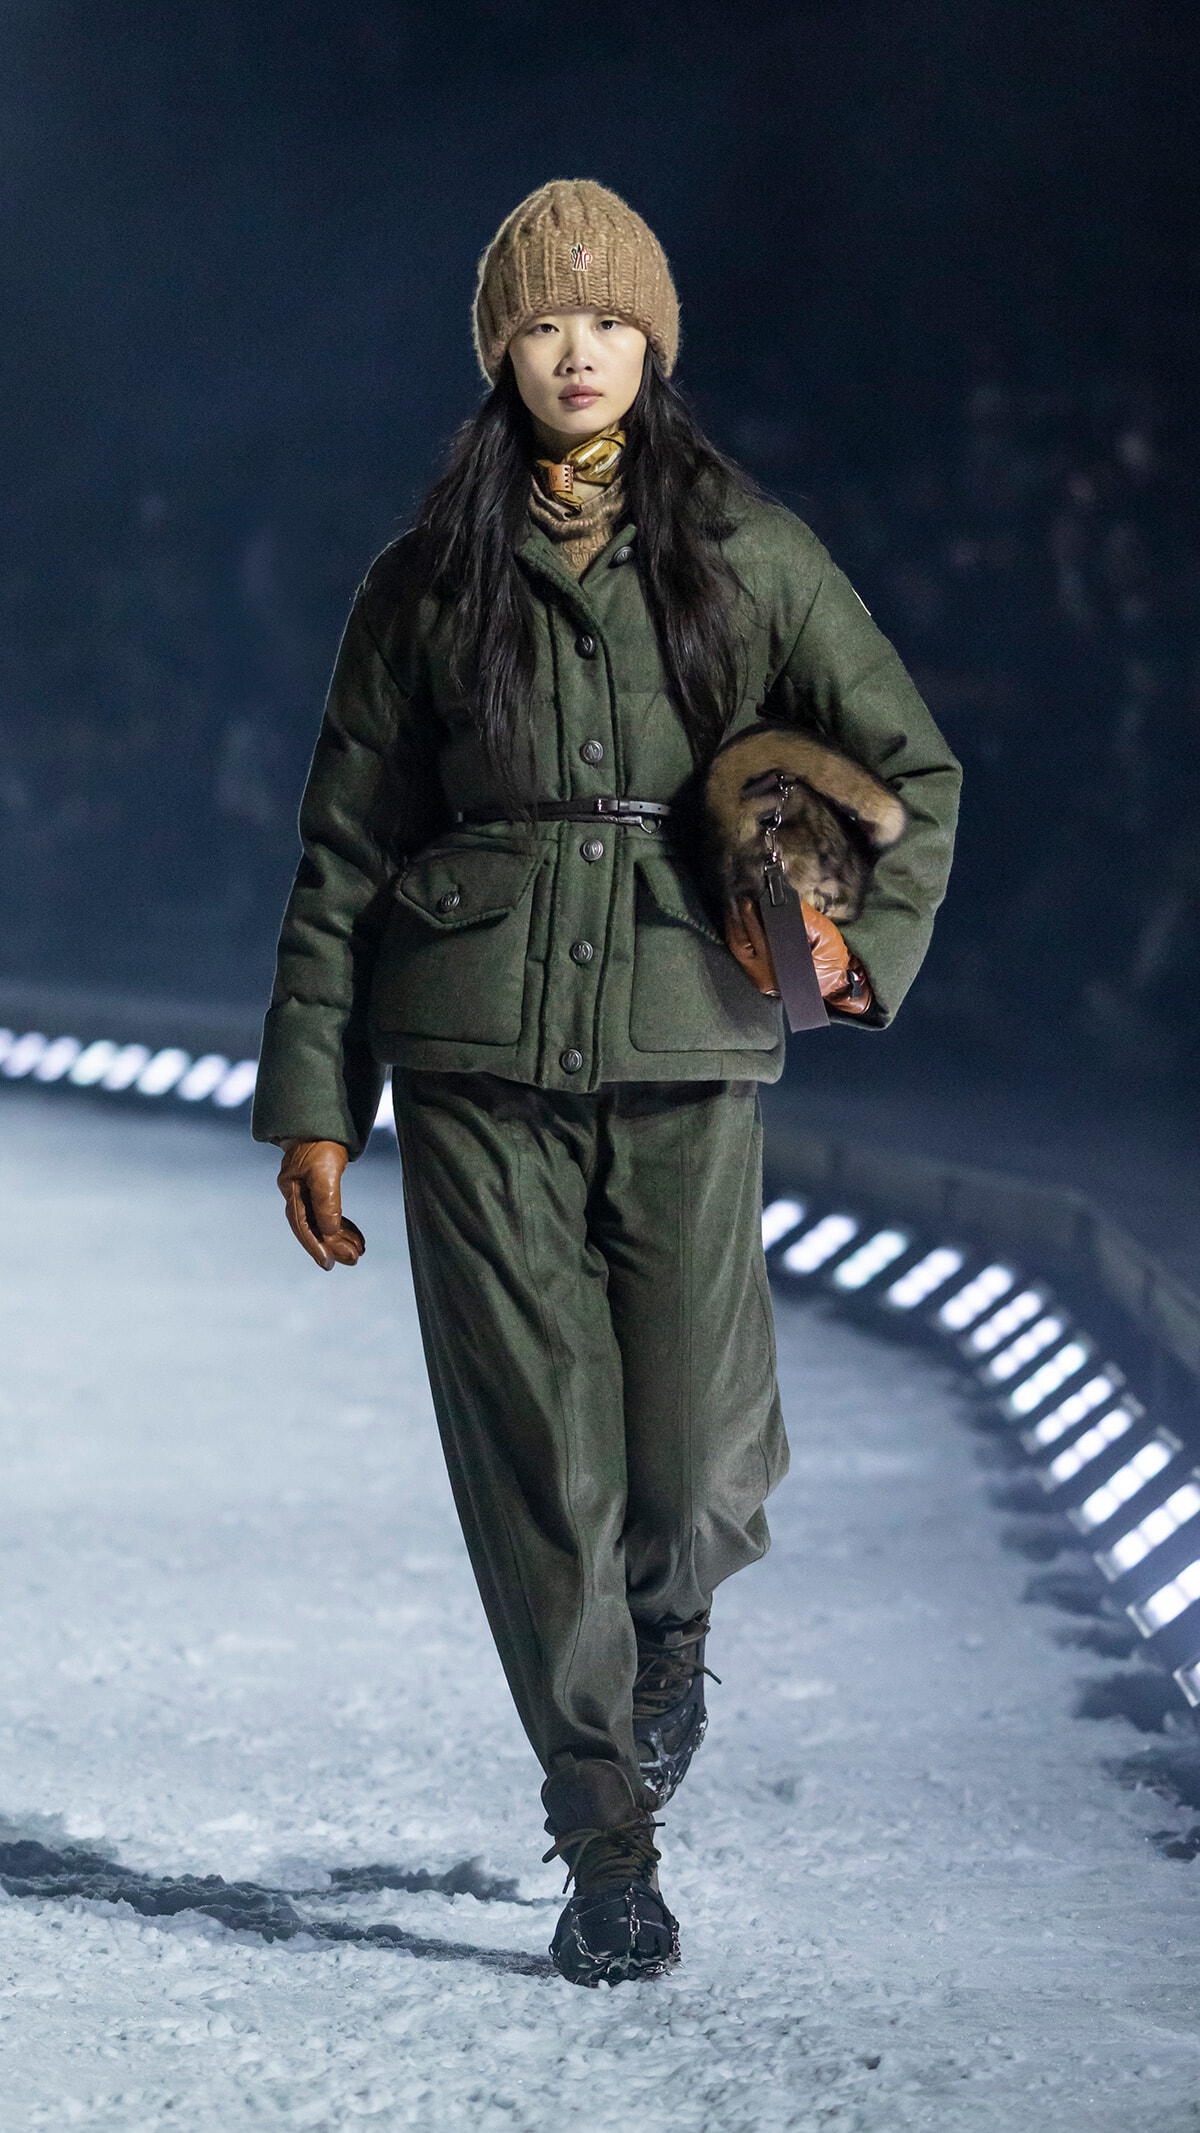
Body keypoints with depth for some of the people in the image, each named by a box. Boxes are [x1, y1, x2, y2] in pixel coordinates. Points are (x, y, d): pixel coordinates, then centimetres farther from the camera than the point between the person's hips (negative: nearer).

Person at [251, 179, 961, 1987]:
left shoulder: (750, 554, 7)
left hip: (687, 1042, 0)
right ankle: (609, 1854, 12)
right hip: (476, 1052, 0)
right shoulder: (427, 581, 8)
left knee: (701, 1467, -5)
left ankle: (671, 1619, 34)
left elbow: (914, 768, 13)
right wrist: (312, 1104, 6)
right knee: (536, 1465, -2)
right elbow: (345, 852, 10)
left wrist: (868, 937, -5)